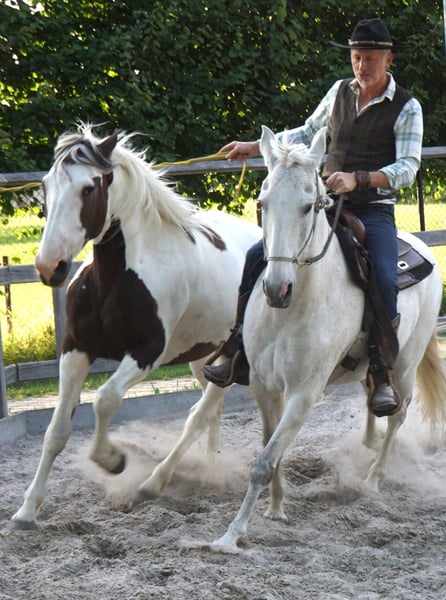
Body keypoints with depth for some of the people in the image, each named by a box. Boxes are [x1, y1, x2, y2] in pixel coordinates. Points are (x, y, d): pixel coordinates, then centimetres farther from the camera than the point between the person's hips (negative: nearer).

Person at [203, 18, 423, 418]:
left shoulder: (406, 108, -6)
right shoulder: (340, 92, 9)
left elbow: (407, 169, -15)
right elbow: (307, 134, 23)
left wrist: (358, 179, -30)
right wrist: (254, 148, 18)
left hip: (374, 211, -5)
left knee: (385, 283, -30)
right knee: (257, 257, -10)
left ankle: (382, 377, -17)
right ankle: (239, 357, -3)